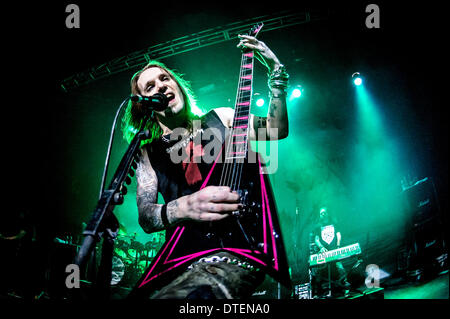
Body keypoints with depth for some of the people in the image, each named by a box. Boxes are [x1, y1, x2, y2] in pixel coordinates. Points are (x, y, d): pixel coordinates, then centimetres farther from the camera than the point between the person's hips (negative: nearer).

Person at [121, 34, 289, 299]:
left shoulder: (219, 119, 17)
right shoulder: (149, 154, 16)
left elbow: (276, 130, 9)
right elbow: (145, 216, 3)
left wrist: (276, 73, 0)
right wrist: (182, 208, -19)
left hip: (237, 250, -4)